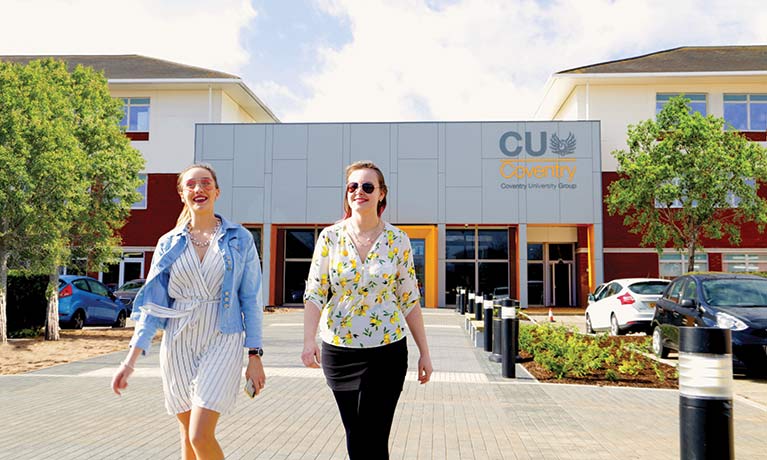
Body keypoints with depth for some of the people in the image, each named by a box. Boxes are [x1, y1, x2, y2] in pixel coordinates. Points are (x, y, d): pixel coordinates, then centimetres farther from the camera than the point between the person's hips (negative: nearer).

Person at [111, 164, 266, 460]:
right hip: (178, 345, 3)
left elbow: (250, 300, 1)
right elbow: (153, 303, 5)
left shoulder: (240, 239, 0)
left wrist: (255, 357, -3)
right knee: (188, 436, 11)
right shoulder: (169, 243, 6)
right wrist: (131, 360, -2)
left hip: (222, 343, -3)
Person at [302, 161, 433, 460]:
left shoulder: (397, 240, -1)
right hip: (338, 349, 1)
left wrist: (424, 353, 3)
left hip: (387, 351, -1)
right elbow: (315, 292, -4)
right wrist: (309, 340, -18)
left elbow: (409, 300, 3)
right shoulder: (330, 237, -1)